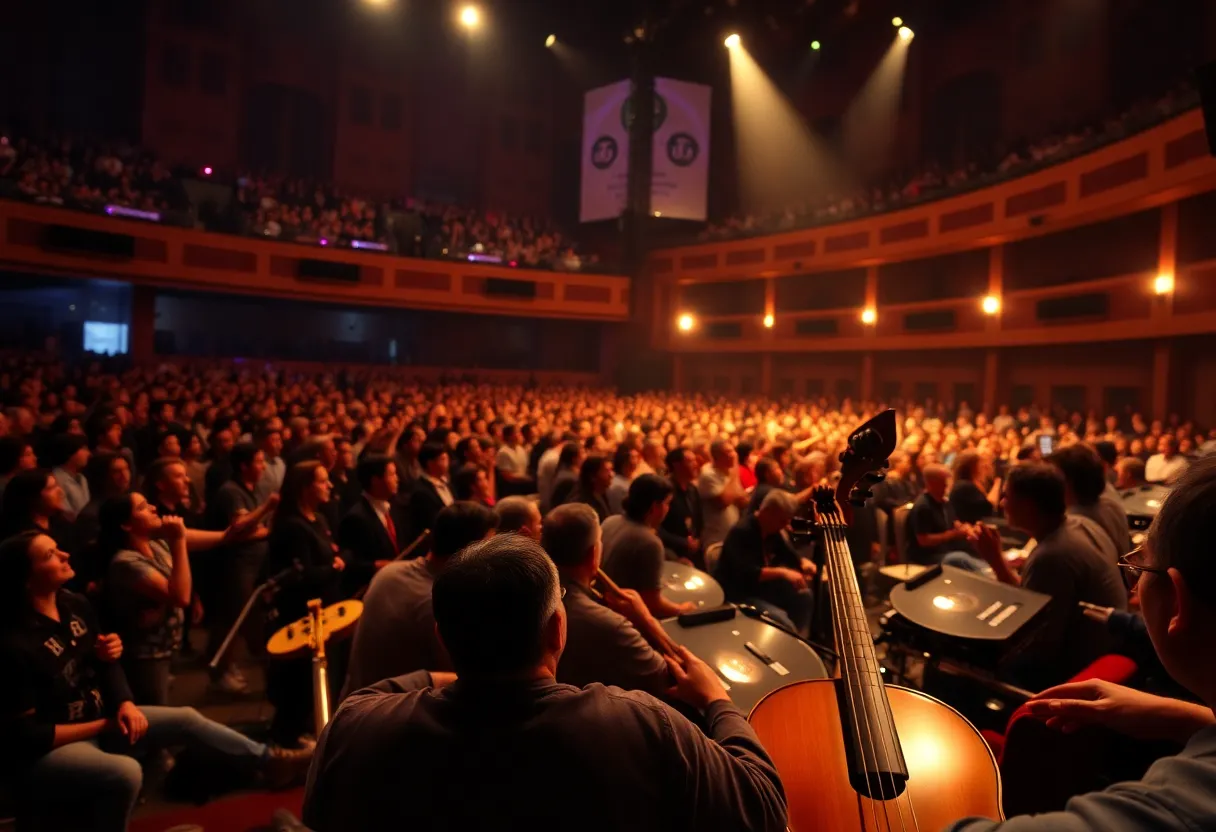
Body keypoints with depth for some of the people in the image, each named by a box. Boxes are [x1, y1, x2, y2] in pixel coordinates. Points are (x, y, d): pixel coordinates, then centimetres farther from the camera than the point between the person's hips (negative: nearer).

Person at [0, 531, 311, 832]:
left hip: (97, 719, 8)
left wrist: (125, 704, -7)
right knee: (126, 773, -33)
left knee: (186, 719, 2)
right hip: (40, 753, -8)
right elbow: (25, 735, -21)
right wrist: (102, 726, -16)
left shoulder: (75, 605, -1)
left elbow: (106, 664, 10)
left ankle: (271, 761, 11)